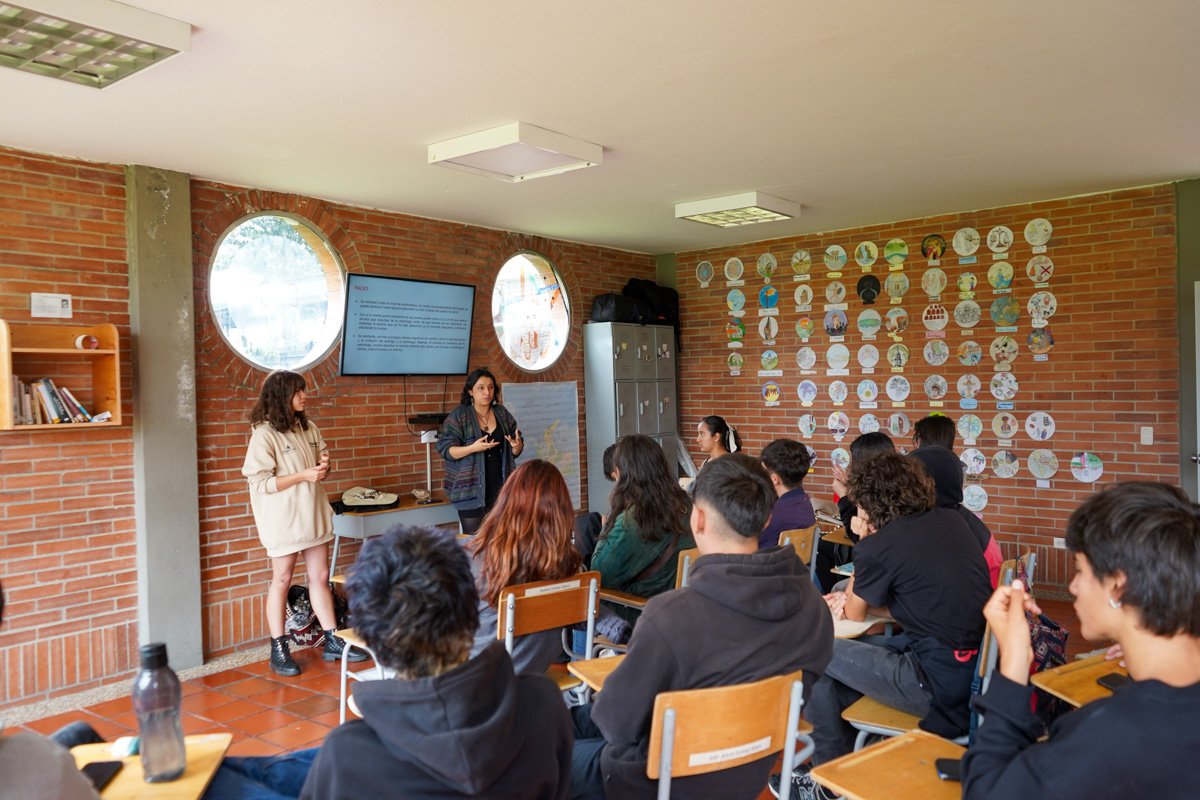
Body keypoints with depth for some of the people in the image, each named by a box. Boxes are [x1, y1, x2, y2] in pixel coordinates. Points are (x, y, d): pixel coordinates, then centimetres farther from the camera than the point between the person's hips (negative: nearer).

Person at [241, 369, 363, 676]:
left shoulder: (308, 427, 7)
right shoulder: (264, 434, -13)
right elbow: (260, 482, -17)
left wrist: (324, 466, -5)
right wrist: (303, 475, -22)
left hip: (313, 514, 6)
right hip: (283, 520, -6)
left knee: (320, 577, 11)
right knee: (282, 581, 5)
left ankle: (332, 642, 19)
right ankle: (278, 651, 17)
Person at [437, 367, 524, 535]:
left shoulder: (502, 413, 8)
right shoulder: (458, 416, -5)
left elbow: (515, 452, 13)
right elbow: (445, 450, -10)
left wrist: (517, 445, -11)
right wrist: (473, 448, -25)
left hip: (501, 488, 4)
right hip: (472, 490, -4)